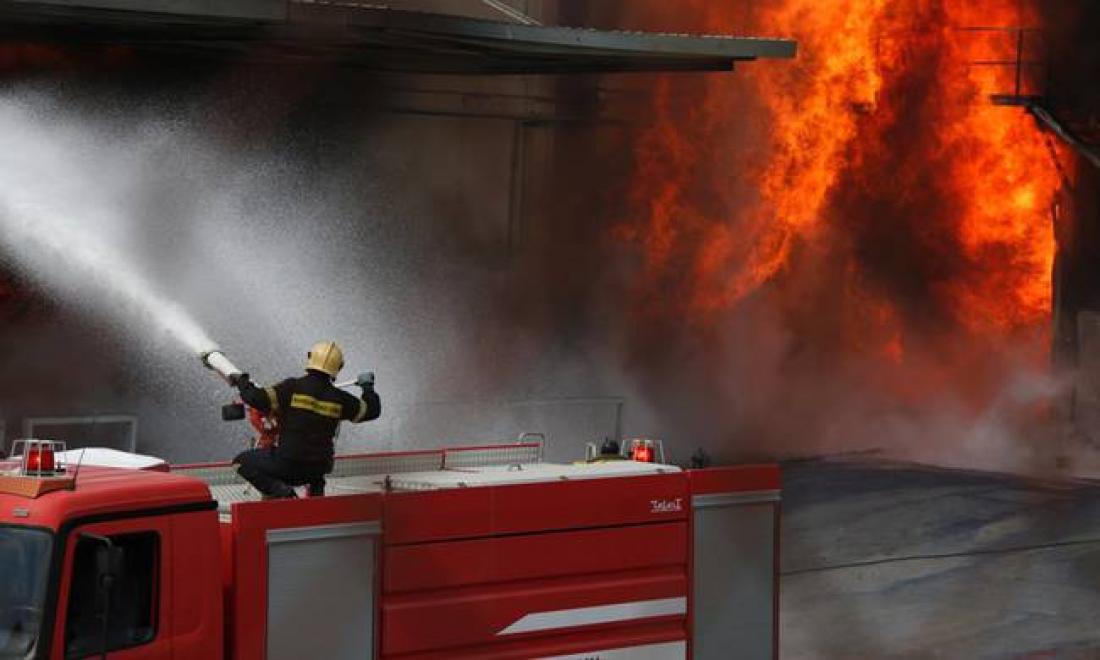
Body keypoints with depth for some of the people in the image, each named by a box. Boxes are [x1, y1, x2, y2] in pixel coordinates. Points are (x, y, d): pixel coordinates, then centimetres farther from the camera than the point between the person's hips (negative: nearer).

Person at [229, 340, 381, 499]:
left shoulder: (293, 388, -12)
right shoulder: (339, 398, -1)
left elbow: (258, 399, -17)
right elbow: (371, 410, 13)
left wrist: (242, 382, 2)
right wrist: (368, 386, 32)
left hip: (288, 464, -5)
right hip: (319, 467, 5)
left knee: (242, 461, 8)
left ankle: (280, 490, -11)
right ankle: (316, 493, 22)